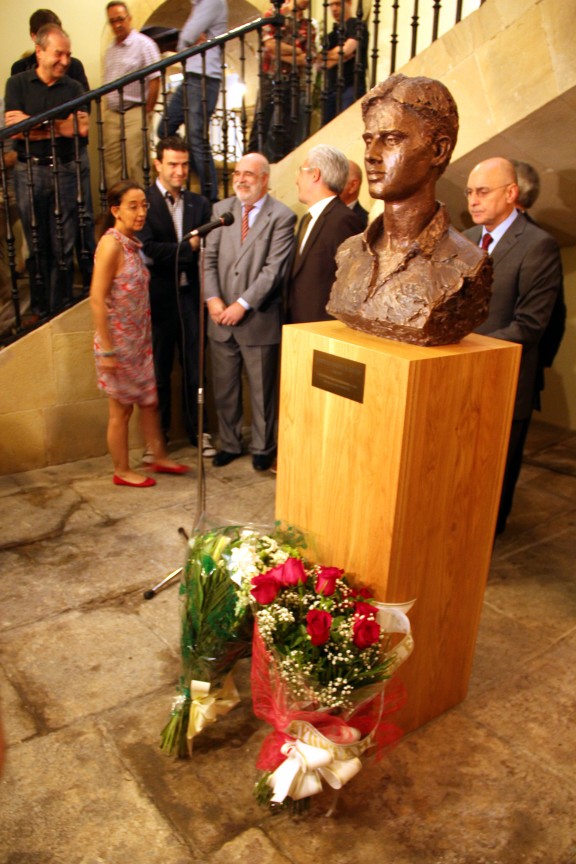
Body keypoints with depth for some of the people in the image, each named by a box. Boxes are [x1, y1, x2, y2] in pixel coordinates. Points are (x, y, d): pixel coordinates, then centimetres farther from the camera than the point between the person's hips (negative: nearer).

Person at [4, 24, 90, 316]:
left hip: (64, 170, 1)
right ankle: (39, 310, 15)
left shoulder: (73, 88, 9)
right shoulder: (18, 83, 6)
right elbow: (14, 126, -6)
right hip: (29, 171, 0)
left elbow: (82, 128, -7)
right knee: (36, 245, 5)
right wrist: (60, 124, -7)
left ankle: (61, 309, 9)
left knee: (64, 245, 0)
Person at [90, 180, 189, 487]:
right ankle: (122, 471, 21)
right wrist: (106, 350, -21)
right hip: (118, 342, -8)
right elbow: (97, 300, -21)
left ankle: (160, 458, 32)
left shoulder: (132, 243, 7)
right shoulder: (111, 244, -18)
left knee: (148, 400, 17)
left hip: (139, 340, 8)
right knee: (121, 408, 6)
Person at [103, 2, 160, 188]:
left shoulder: (143, 44, -2)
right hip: (112, 115, 7)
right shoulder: (110, 50, 18)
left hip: (135, 113, -6)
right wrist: (108, 110, 11)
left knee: (135, 165, -10)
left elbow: (155, 80, -7)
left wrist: (147, 112, -9)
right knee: (112, 166, 5)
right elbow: (107, 84, 22)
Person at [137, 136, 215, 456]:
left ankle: (197, 429, 23)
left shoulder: (200, 204, 9)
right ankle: (158, 433, 24)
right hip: (159, 298, -3)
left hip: (191, 296, 3)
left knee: (195, 367, 9)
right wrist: (187, 248, -11)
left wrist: (169, 256, -10)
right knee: (159, 370, 9)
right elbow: (147, 250, -15)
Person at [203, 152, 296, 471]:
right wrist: (213, 299, -10)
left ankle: (262, 448, 26)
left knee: (262, 390, 8)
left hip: (259, 320, -4)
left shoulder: (282, 217, -6)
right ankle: (229, 444, 31)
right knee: (224, 389, 14)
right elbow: (209, 259, 5)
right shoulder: (221, 209, 9)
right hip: (221, 319, 4)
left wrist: (242, 304, -18)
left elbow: (274, 269, -13)